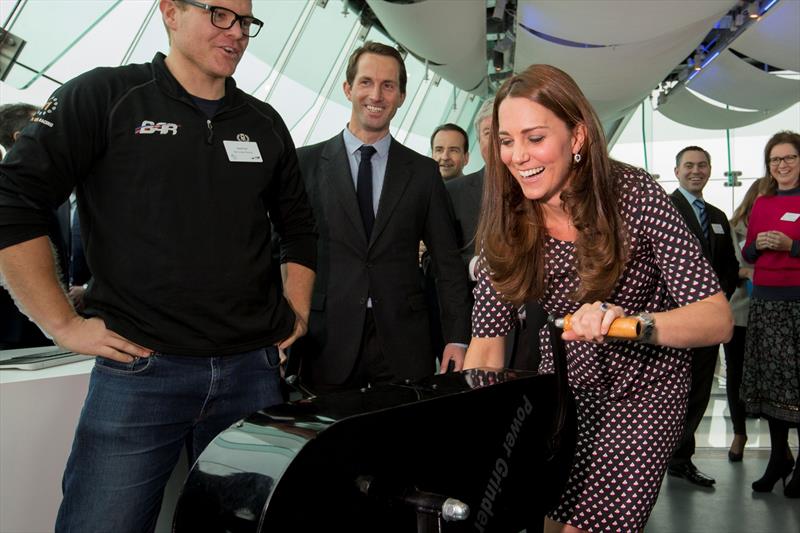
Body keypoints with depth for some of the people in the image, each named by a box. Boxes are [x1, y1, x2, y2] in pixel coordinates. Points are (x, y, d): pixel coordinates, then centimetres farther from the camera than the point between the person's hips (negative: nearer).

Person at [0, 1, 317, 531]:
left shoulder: (264, 124, 13)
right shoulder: (104, 96, -1)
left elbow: (299, 225, 23)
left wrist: (296, 312, 12)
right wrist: (62, 323, -8)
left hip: (253, 369, 5)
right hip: (139, 372, -4)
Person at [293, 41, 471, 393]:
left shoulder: (424, 172, 7)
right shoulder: (307, 163, 4)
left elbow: (447, 263, 7)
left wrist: (457, 338, 1)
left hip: (403, 348, 1)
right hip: (328, 344, -1)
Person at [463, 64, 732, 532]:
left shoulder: (635, 196, -21)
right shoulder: (508, 222, -12)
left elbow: (718, 319, -24)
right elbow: (488, 341, -11)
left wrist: (632, 322, -43)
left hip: (640, 389, -3)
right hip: (561, 386, 3)